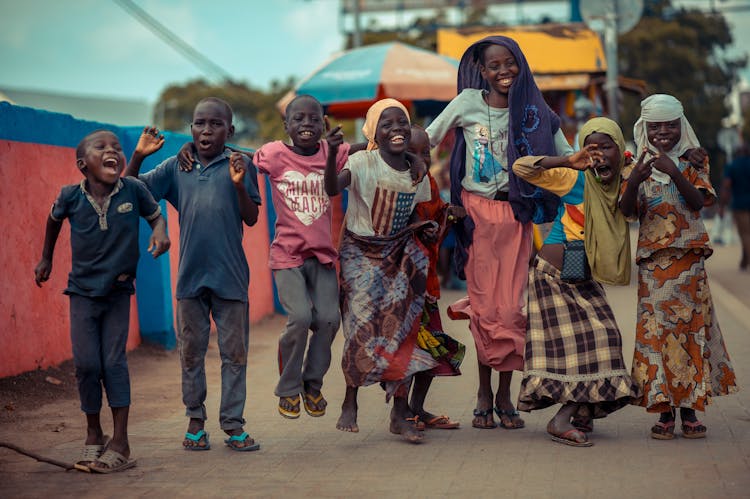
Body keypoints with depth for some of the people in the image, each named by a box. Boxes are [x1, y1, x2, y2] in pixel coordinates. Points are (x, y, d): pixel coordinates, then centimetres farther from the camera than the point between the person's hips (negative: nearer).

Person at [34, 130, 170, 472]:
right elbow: (55, 219, 12)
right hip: (83, 291, 1)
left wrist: (160, 234, -16)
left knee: (114, 362, -2)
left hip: (118, 290, -1)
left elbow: (155, 215, 6)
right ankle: (93, 434, 19)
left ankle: (120, 443, 3)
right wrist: (46, 258, 21)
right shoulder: (71, 196, -9)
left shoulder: (133, 190, -12)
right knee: (86, 364, 0)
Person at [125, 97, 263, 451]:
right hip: (190, 274, 2)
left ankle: (233, 424, 10)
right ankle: (195, 421, 20)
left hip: (230, 275, -2)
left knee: (234, 352, 3)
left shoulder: (239, 166, 1)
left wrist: (240, 185, -18)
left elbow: (251, 219, -3)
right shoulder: (176, 167, 7)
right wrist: (138, 156, -4)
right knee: (191, 351, 9)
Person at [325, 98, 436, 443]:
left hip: (399, 253, 4)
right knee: (363, 324, -13)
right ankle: (350, 402, 7)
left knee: (403, 326, -3)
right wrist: (332, 154, -48)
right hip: (361, 253, -4)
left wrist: (425, 228, -6)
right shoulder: (363, 163, -13)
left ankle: (401, 413, 5)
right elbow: (333, 188, -32)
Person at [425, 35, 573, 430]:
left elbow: (565, 155, 6)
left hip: (515, 215, 1)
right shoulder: (468, 102, -1)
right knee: (485, 306, 1)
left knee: (511, 307, -2)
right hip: (477, 213, -1)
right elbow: (426, 140, 3)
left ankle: (505, 395, 7)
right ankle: (484, 395, 11)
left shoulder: (532, 109, 4)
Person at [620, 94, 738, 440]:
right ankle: (664, 411, 2)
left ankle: (689, 410, 8)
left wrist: (675, 173, -23)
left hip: (689, 258, 0)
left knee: (691, 327, 0)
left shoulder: (692, 162, 6)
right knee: (656, 330, -4)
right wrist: (633, 182, -25)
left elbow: (698, 202, -9)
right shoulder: (636, 166, 6)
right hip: (653, 259, 0)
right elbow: (628, 212, -6)